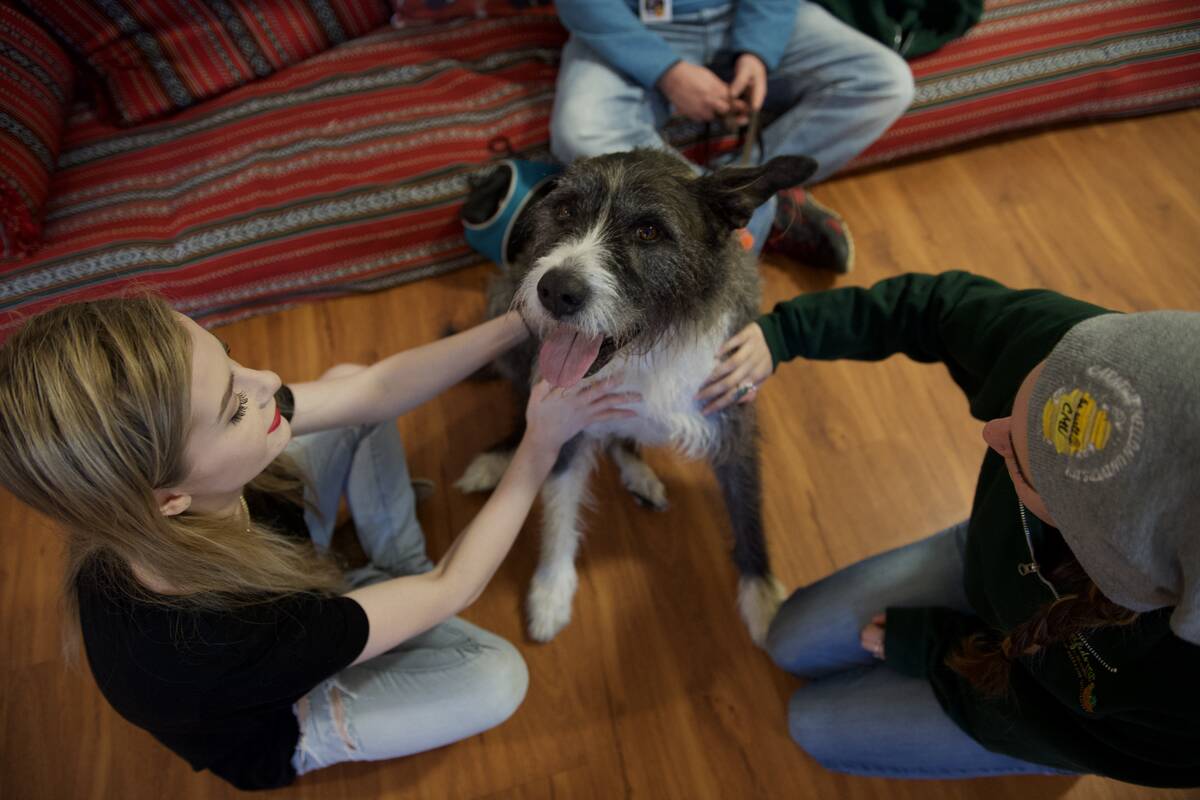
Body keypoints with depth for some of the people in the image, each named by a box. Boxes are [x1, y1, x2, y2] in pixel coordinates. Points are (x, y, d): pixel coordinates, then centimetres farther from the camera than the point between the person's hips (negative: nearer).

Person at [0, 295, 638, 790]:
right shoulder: (218, 643, -46)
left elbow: (376, 388, -24)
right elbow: (451, 587, -33)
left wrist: (524, 322, -29)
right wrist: (540, 448, -28)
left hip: (279, 578, 5)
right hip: (277, 726, -5)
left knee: (347, 381, -4)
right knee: (498, 676, -21)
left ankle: (400, 567, 12)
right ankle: (395, 580, 9)